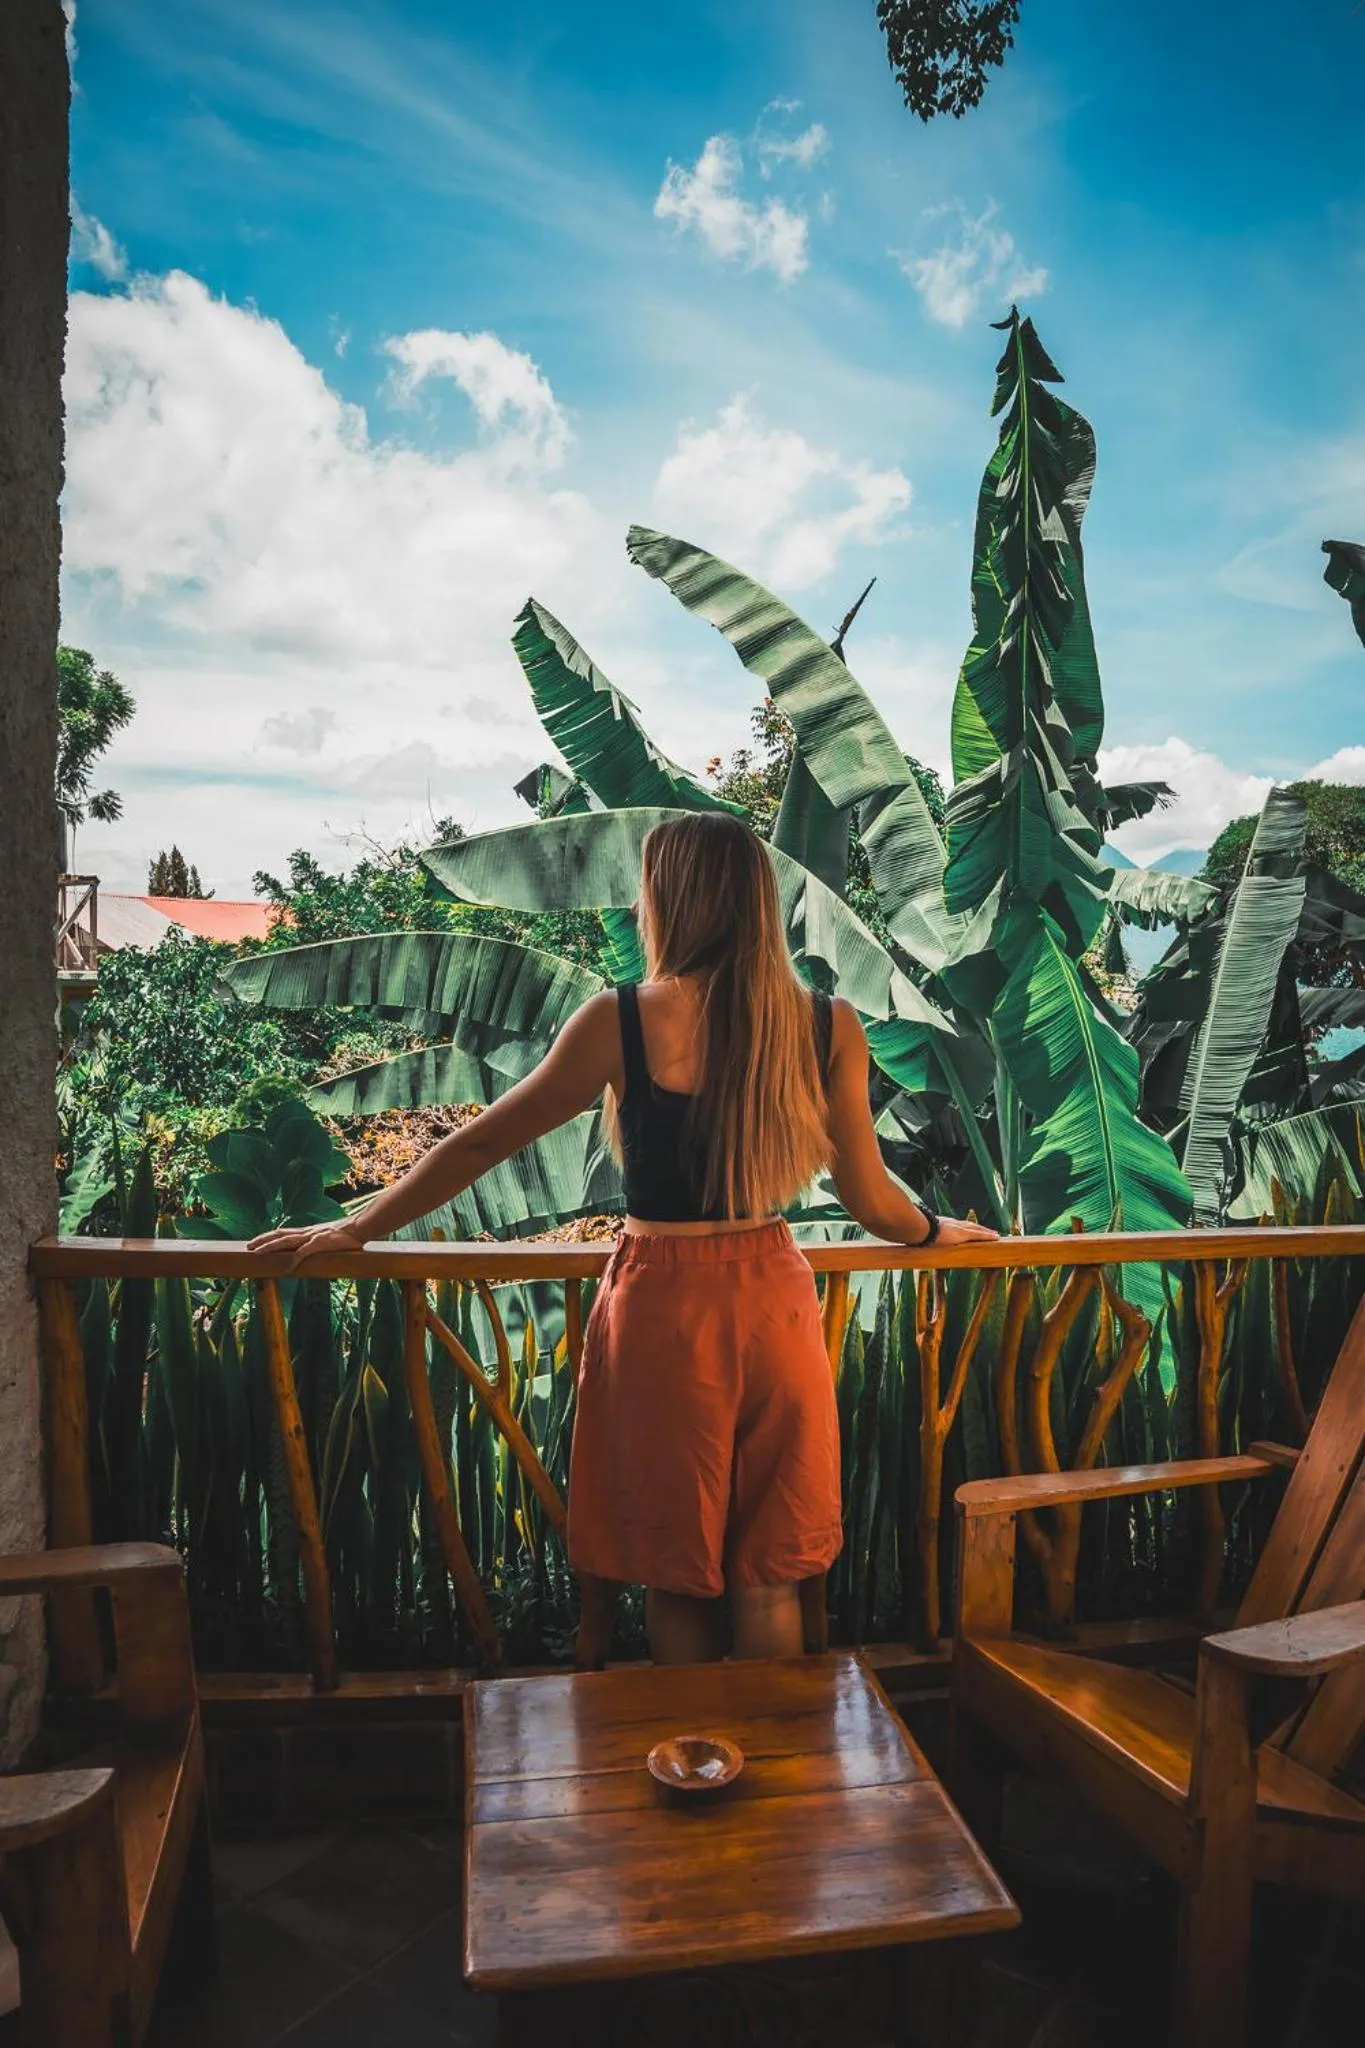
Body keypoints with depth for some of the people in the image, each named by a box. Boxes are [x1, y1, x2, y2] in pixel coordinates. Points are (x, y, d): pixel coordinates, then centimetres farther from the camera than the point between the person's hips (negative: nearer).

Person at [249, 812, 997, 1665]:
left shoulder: (621, 1023, -12)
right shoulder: (829, 1027, -6)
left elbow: (479, 1145, -5)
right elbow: (871, 1201, 1)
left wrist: (359, 1228, 8)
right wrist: (943, 1231, 23)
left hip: (661, 1312, -2)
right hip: (773, 1306, 2)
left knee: (677, 1575, 18)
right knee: (768, 1580, 19)